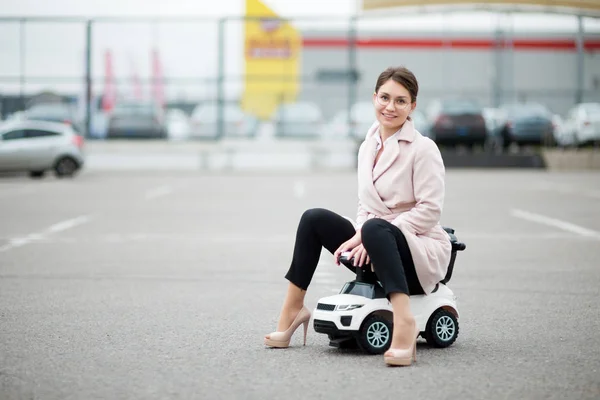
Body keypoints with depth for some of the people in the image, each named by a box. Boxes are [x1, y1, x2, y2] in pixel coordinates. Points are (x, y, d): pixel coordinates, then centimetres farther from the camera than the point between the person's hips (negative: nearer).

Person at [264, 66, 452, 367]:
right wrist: (358, 237, -7)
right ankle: (293, 308, -3)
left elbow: (429, 210, -16)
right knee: (314, 218, -7)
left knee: (375, 228, -37)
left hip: (421, 254, -7)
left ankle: (405, 324, -47)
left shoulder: (423, 149, -10)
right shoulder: (368, 147, 10)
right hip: (375, 250, 7)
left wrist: (368, 234, -20)